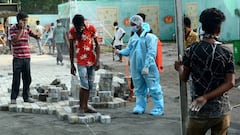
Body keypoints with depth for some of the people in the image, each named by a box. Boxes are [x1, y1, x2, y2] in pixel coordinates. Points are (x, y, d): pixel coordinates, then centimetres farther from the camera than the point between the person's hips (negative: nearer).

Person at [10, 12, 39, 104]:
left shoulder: (27, 28, 8)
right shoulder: (13, 29, -4)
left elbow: (36, 36, 6)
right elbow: (15, 40, -18)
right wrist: (21, 29, -17)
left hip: (26, 58, 4)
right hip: (17, 58, -4)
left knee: (27, 79, 9)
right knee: (16, 79, -1)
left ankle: (26, 97, 20)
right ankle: (13, 98, 8)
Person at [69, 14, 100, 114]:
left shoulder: (91, 29, -6)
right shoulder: (72, 31, -6)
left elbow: (97, 45, -1)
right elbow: (71, 48, 3)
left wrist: (97, 60, -9)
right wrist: (72, 64, 3)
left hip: (92, 61, 2)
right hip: (81, 62, -2)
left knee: (90, 85, 9)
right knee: (84, 85, -10)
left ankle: (85, 106, 20)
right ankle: (81, 107, 0)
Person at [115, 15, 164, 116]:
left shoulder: (150, 37, -10)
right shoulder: (132, 39, 11)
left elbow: (151, 53, -16)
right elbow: (128, 50, 10)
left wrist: (146, 66, -23)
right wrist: (120, 52, -11)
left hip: (148, 69, -6)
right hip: (136, 69, 6)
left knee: (154, 88, -1)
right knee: (139, 89, 16)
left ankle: (159, 108, 9)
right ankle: (140, 107, 27)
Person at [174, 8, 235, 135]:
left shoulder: (191, 50, -7)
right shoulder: (226, 52, -5)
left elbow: (184, 78, 3)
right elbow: (230, 83, -9)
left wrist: (179, 67, 24)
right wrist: (206, 97, -11)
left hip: (200, 111, -1)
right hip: (222, 110, 1)